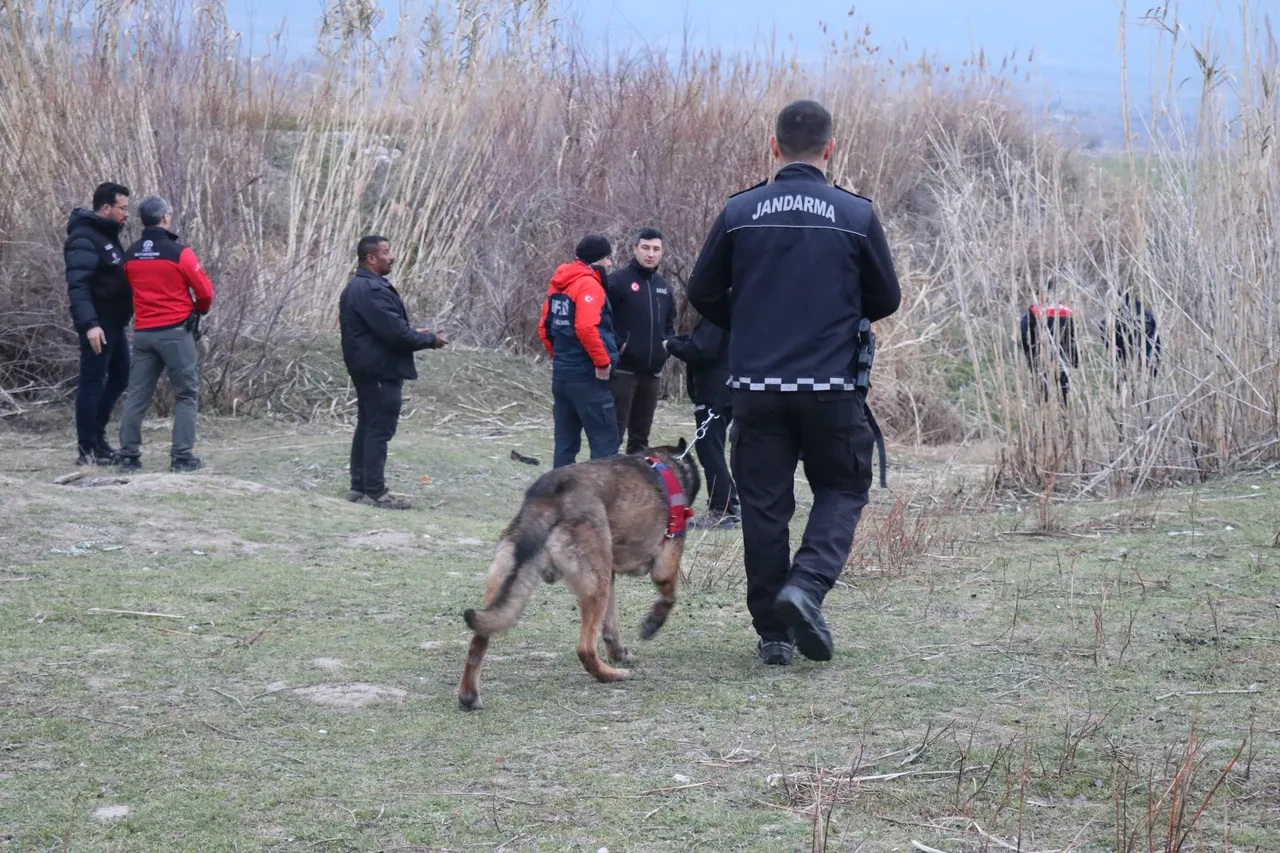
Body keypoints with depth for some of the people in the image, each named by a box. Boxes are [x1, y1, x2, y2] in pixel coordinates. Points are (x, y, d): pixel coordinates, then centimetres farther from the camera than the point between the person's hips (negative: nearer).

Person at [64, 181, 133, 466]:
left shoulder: (107, 235, 15)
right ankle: (86, 449, -2)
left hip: (114, 322, 10)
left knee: (120, 377, 16)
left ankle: (97, 436, 25)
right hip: (98, 324, -10)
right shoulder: (84, 240, -16)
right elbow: (78, 286, -25)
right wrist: (89, 324, -33)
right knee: (92, 382, -6)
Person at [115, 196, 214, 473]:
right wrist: (200, 310, 15)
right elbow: (205, 291, -6)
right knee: (187, 395, 3)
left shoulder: (130, 255, 5)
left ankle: (129, 455, 8)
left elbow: (132, 289, 13)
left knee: (137, 395, 9)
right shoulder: (179, 253, -11)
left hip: (143, 332, 5)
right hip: (175, 332, -5)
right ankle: (182, 457, -2)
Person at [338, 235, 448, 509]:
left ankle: (360, 486, 20)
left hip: (366, 369, 11)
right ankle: (375, 491, -5)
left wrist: (414, 333, 14)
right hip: (381, 370, -11)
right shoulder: (372, 290, -20)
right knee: (380, 430, -7)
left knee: (367, 427, 15)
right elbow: (395, 333, -23)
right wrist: (430, 340, -9)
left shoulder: (356, 288, 15)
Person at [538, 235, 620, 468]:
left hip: (561, 374, 9)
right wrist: (603, 362, -17)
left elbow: (544, 328, 17)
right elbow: (586, 327, -26)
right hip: (587, 376, -9)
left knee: (566, 444, 12)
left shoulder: (558, 284, 14)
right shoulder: (589, 284, -13)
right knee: (605, 444, -6)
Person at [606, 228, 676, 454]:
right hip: (622, 369, -7)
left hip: (652, 371, 7)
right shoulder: (618, 280, -8)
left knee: (641, 434, 13)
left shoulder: (663, 285, 14)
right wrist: (616, 345, -17)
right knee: (614, 431, -7)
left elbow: (670, 322, 25)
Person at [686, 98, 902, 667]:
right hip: (833, 385, -1)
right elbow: (886, 300, 6)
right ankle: (808, 584, -10)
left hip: (756, 385, 1)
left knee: (764, 503, 9)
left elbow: (702, 293, 5)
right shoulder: (856, 215, -3)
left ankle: (772, 631, 11)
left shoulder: (740, 212, -1)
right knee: (842, 489, 14)